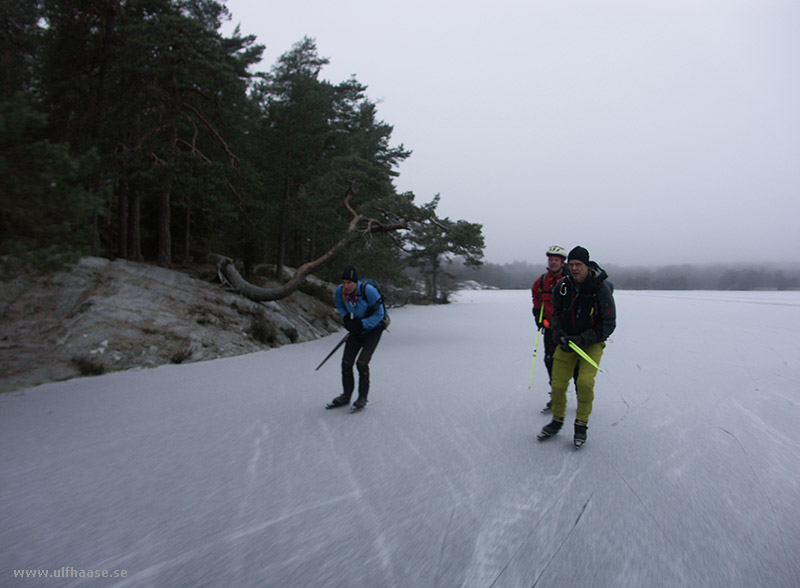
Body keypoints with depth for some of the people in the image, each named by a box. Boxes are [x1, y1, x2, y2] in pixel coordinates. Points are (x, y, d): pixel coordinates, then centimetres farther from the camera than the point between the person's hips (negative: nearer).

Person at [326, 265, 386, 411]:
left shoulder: (368, 291, -28)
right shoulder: (340, 291, -14)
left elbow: (379, 314, -18)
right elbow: (339, 306, 10)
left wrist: (361, 324, -26)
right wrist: (346, 318, -9)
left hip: (373, 330, -5)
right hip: (356, 331, 5)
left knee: (362, 363, -15)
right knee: (346, 363, 1)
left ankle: (362, 398, 3)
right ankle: (346, 396, 20)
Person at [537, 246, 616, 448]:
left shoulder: (601, 289, -18)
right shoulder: (562, 285, -7)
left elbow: (608, 325, -13)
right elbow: (556, 312, 9)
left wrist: (581, 340, -20)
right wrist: (559, 335, -9)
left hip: (591, 343, -3)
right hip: (566, 341, 3)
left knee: (585, 382, -18)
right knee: (557, 384, 1)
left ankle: (581, 425, 3)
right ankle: (557, 421, 24)